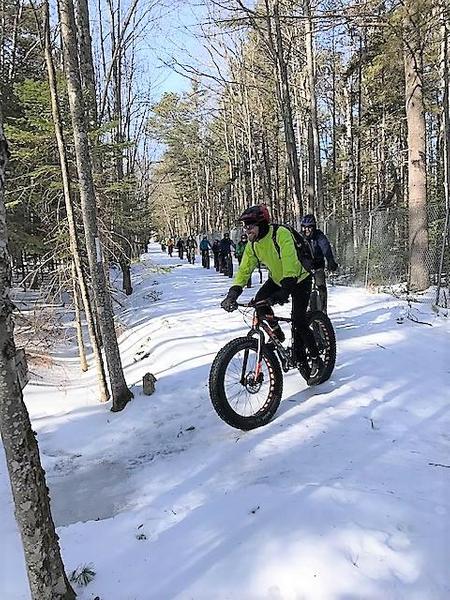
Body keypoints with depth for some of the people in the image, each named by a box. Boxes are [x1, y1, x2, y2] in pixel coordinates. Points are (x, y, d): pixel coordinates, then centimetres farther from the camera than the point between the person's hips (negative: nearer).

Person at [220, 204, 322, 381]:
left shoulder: (281, 234, -31)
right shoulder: (252, 244, -9)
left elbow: (290, 262, -42)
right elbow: (244, 269, -10)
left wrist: (285, 290, -53)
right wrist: (233, 293, -24)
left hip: (299, 279, -6)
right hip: (277, 279, 6)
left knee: (298, 322, -14)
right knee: (259, 301, -20)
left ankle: (315, 359, 5)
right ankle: (276, 332, 6)